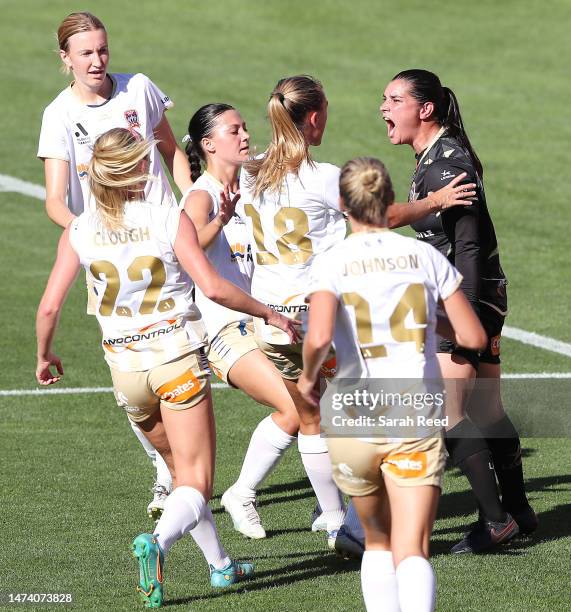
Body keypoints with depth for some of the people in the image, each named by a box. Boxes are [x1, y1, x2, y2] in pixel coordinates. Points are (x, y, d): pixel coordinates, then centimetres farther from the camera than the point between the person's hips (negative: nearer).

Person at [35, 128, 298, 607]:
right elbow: (213, 287, -15)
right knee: (195, 483, -3)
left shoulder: (80, 231, 0)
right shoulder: (170, 220, -9)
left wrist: (45, 356, 16)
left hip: (124, 364, 4)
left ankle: (220, 564, 30)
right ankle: (158, 541, -31)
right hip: (177, 354, -4)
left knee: (182, 469, 24)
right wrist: (269, 313, -1)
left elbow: (50, 306, -2)